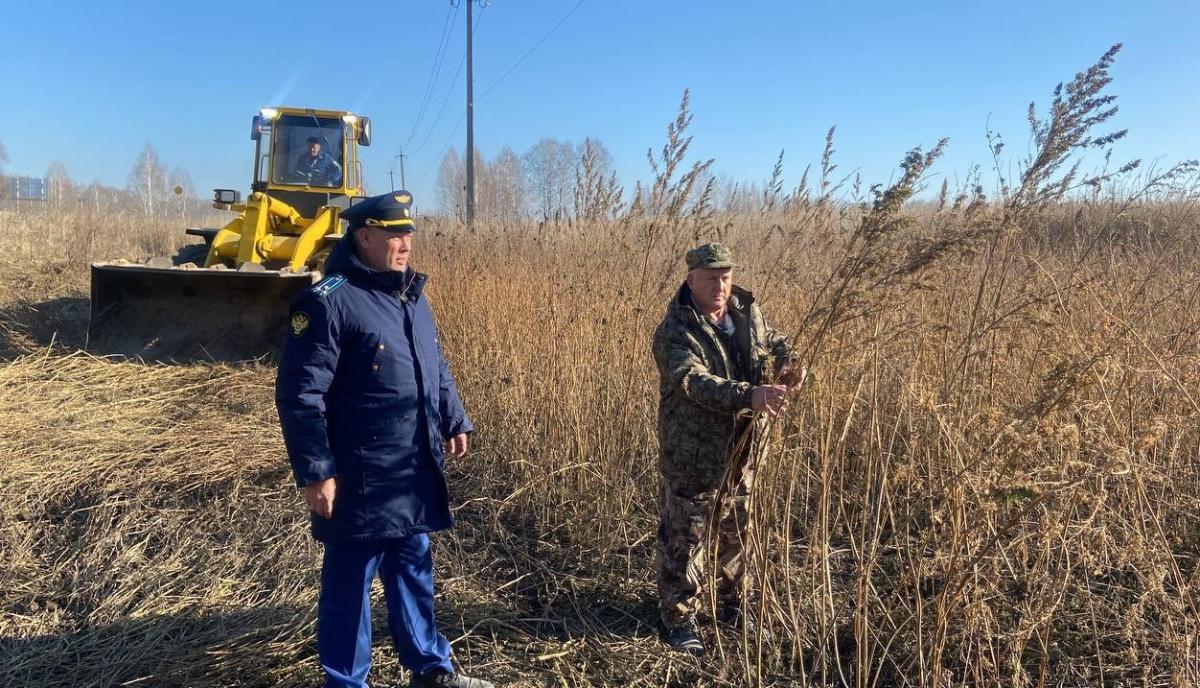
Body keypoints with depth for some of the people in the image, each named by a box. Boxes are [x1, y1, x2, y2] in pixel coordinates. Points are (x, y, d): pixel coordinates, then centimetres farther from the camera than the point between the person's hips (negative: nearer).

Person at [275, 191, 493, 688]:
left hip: (415, 472, 8)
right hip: (359, 478, -8)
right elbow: (299, 395, -17)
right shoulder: (328, 301, -15)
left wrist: (454, 421, 19)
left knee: (414, 570, 20)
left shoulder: (411, 294, 11)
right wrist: (314, 472, -17)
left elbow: (437, 368, 22)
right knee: (349, 584, 8)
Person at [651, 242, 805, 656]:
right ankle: (678, 618, 24)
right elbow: (696, 383, -35)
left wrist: (788, 367, -9)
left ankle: (731, 603, 41)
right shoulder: (675, 332, -21)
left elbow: (776, 344, 15)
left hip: (741, 450, 7)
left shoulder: (747, 313, 0)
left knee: (736, 532, 21)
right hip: (692, 456, -6)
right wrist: (750, 394, -50)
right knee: (684, 539, 6)